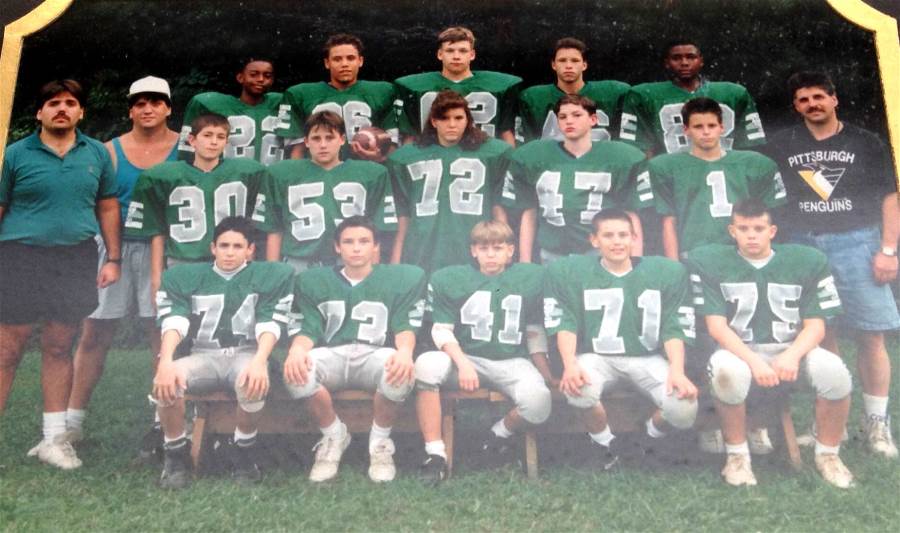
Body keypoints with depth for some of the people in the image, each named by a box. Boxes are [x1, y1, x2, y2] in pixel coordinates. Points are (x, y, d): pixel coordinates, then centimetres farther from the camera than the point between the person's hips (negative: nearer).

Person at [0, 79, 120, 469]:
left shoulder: (97, 154, 9)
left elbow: (108, 207, 12)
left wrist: (113, 259, 7)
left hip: (76, 261, 2)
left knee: (59, 349, 10)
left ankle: (54, 437, 19)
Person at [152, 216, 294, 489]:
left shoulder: (271, 275, 5)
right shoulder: (185, 276, 10)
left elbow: (270, 323, -7)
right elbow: (173, 321, -4)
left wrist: (259, 361, -26)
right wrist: (166, 361, -24)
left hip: (246, 354, -1)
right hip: (203, 355, 2)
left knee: (253, 384, -37)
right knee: (164, 382, -30)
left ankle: (245, 452, -8)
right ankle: (175, 455, -5)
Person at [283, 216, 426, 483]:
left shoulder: (402, 278, 10)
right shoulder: (313, 280, 14)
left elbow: (404, 326, 1)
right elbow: (307, 328, 5)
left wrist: (405, 351, -24)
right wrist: (297, 350, -21)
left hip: (376, 356, -1)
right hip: (331, 356, 2)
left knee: (401, 373, -37)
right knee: (295, 370, -32)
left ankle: (380, 440, -5)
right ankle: (333, 436, -2)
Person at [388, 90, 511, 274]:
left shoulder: (492, 152, 7)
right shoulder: (406, 158, 12)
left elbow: (499, 205, 7)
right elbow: (402, 213, 13)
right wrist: (395, 261, 9)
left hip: (474, 259, -1)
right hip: (421, 259, 2)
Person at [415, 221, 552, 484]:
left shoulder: (531, 277, 7)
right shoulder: (449, 278, 4)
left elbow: (535, 332, 14)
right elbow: (442, 329, -1)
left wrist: (546, 373, 6)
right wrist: (463, 363, -17)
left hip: (512, 361, 0)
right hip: (465, 357, 0)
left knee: (539, 401, -31)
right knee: (426, 364, -32)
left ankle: (501, 433, 6)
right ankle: (435, 453, -21)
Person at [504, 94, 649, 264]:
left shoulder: (619, 159, 2)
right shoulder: (534, 157, 5)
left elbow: (632, 217, 2)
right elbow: (528, 215, 8)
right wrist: (525, 263, 4)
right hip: (552, 256, 1)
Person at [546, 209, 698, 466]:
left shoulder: (667, 271, 2)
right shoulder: (568, 270, -1)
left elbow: (674, 328, 1)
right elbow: (565, 323, -5)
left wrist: (677, 370, -16)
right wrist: (570, 364, -22)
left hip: (649, 358, 1)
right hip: (597, 356, -1)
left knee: (684, 409, -25)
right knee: (579, 390, -35)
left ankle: (651, 436, 14)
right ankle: (605, 441, 0)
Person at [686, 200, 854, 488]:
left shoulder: (807, 261, 2)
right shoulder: (710, 261, -3)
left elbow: (815, 325, -1)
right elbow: (716, 325, -9)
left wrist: (793, 355, -23)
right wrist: (753, 361, -24)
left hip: (792, 349, 2)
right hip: (739, 351, -2)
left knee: (833, 370, -29)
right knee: (727, 371, -37)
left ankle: (827, 453, -2)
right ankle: (737, 453, -11)